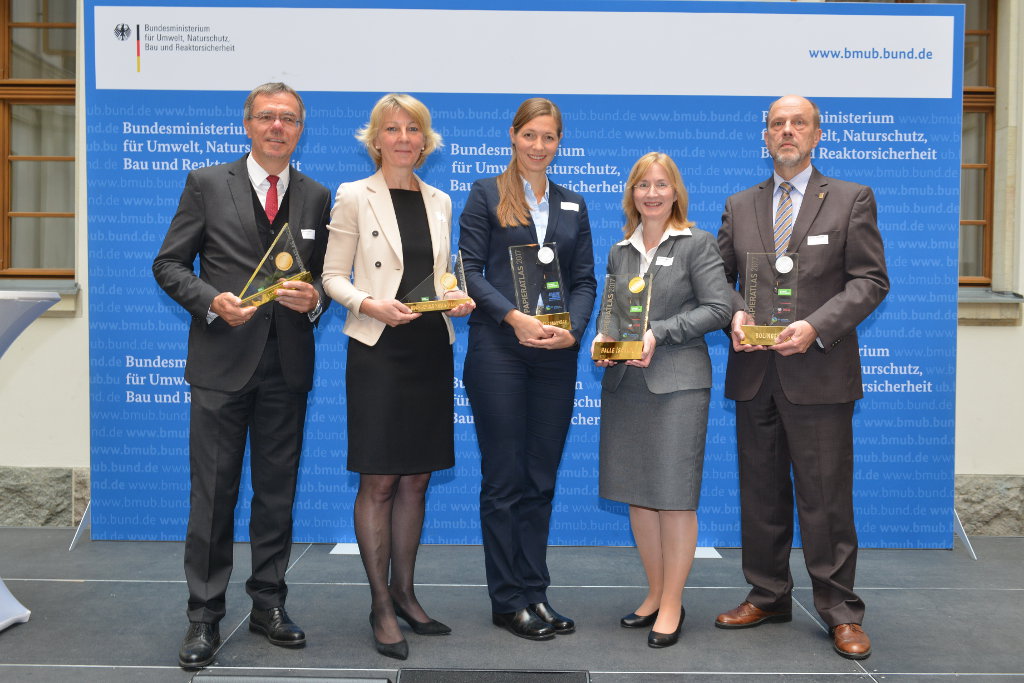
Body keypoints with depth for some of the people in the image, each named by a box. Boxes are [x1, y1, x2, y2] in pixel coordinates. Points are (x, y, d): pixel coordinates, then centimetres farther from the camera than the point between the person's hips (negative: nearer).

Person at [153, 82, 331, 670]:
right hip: (223, 361, -2)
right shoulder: (207, 184, 3)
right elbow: (169, 264, 2)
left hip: (288, 365, 3)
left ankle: (269, 604, 25)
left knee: (278, 493, 11)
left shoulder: (317, 197, 10)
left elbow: (328, 274, 13)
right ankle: (205, 617, 14)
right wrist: (211, 301, -15)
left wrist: (315, 298, -9)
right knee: (214, 493, 1)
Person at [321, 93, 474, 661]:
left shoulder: (439, 202, 13)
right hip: (378, 351, -4)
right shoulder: (354, 197, 0)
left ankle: (404, 593, 24)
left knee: (416, 479, 10)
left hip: (431, 351, 5)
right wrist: (370, 304, -20)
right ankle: (381, 606, 11)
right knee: (379, 481, -1)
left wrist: (459, 297, -3)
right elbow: (333, 277, -2)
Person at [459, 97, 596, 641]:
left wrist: (573, 328, -8)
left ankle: (535, 593, 18)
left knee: (541, 479, 8)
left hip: (556, 354, 4)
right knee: (504, 479, 1)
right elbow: (470, 269, -3)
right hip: (498, 349, -4)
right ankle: (507, 601, 11)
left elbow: (585, 279, 11)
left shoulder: (572, 205, 16)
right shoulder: (486, 194, 5)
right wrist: (514, 317, -17)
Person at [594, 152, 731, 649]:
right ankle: (656, 593, 23)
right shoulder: (619, 252, 15)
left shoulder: (698, 244, 0)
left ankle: (672, 605, 11)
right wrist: (604, 339, -1)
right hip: (624, 383, 5)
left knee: (674, 496, -2)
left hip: (677, 383, -5)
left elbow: (717, 308, -8)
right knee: (636, 495, 9)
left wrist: (659, 333, -16)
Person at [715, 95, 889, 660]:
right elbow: (720, 277, 14)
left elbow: (870, 280, -3)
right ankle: (767, 596, 26)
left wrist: (815, 326, -16)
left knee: (826, 497, 0)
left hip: (818, 373, -4)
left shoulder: (851, 200, 3)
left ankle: (840, 612, 13)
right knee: (760, 494, 12)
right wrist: (736, 314, -8)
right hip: (755, 374, 4)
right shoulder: (739, 206, 13)